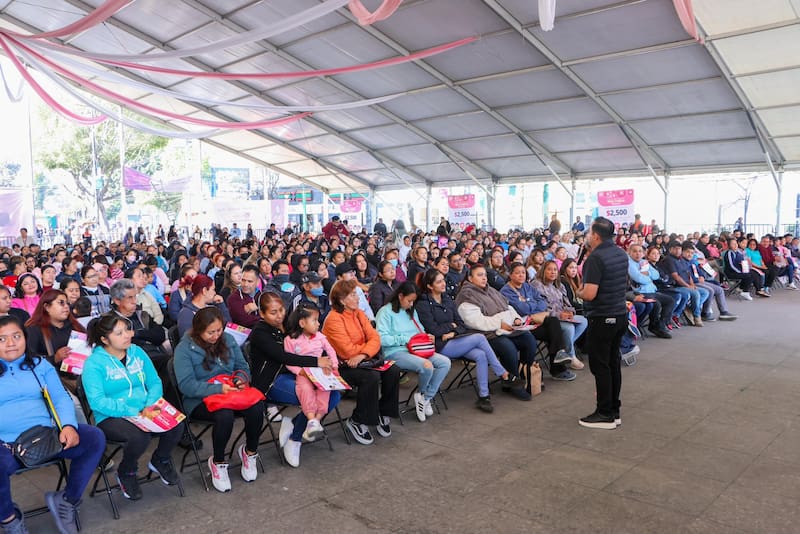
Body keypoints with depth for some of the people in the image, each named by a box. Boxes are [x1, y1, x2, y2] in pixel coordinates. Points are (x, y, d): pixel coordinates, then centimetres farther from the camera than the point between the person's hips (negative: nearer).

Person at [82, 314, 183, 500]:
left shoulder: (137, 352, 9)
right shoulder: (94, 363, -8)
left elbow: (155, 382, 9)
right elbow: (97, 401, -18)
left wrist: (150, 406, -12)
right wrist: (136, 413, -23)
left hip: (144, 413, 5)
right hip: (111, 418, -5)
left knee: (176, 425, -23)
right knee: (140, 435, -35)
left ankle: (160, 460, 12)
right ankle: (126, 473, 1)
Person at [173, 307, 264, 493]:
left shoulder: (228, 339, 8)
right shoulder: (184, 349, -9)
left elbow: (243, 366, 15)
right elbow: (186, 385, -17)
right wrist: (218, 389, -27)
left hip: (230, 392, 5)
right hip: (200, 400, -4)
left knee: (256, 406, -27)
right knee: (225, 415, -37)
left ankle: (250, 452, 1)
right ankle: (218, 462, -9)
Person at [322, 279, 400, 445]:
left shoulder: (359, 313, 8)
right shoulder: (334, 319, -14)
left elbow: (375, 338, -3)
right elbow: (348, 350, -20)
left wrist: (363, 354, -23)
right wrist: (369, 345, -4)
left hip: (361, 361, 7)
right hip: (342, 366, -7)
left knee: (392, 371, -14)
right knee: (371, 377, -31)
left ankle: (383, 412, 5)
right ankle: (357, 421, -12)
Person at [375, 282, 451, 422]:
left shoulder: (411, 311, 23)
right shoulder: (386, 312, -4)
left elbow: (420, 331, 30)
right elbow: (381, 338, -14)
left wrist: (427, 337, 7)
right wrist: (404, 339, -14)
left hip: (415, 350, 8)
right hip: (395, 353, -8)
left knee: (445, 362, -16)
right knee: (427, 366, -32)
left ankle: (425, 397, -5)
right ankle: (421, 393, 2)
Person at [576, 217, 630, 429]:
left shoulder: (596, 257, -19)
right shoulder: (622, 254, 8)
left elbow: (590, 293, -25)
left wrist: (579, 292, -3)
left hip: (602, 318, -9)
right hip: (620, 315, 9)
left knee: (600, 366, 0)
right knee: (613, 363, 14)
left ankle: (605, 414, 7)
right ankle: (614, 411, 22)